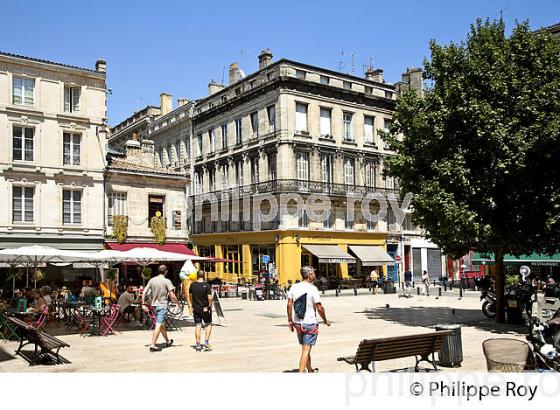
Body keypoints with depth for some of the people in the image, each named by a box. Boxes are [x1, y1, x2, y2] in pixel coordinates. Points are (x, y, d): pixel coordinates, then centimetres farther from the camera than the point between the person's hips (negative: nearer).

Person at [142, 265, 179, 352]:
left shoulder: (152, 280, 4)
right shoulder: (166, 281, -11)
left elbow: (144, 292, 3)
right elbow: (172, 296, -15)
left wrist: (143, 304, 8)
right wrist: (178, 302, 1)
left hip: (154, 305, 6)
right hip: (162, 305, -6)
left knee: (162, 324, 20)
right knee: (158, 325, -6)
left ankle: (167, 341, 36)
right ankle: (152, 345, -12)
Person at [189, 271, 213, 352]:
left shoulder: (192, 285, -1)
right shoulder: (207, 285, -13)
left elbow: (190, 296, 13)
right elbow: (209, 298, -18)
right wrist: (210, 305, -1)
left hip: (195, 309, 3)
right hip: (205, 309, -3)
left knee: (197, 326, 7)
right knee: (208, 325, 13)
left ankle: (198, 345, 8)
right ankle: (206, 343, 6)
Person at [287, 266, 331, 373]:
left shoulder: (294, 287, 1)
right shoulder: (312, 288, -14)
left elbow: (289, 305, 1)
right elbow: (319, 308, -13)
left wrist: (290, 321, 9)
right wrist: (325, 321, 2)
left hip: (298, 323, 6)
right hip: (310, 323, -6)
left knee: (305, 348, 21)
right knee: (306, 350, -3)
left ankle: (310, 370, 37)